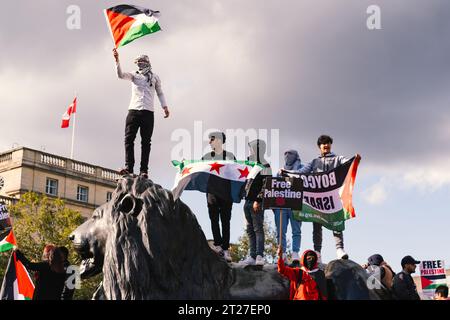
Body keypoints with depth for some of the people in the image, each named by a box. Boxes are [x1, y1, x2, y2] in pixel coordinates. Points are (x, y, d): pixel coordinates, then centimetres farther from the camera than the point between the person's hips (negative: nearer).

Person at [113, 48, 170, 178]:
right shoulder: (134, 75, 14)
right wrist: (117, 60, -17)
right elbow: (120, 75, -3)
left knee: (146, 142, -3)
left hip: (148, 112, 0)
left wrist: (165, 106, 14)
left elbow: (160, 93, 26)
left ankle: (144, 170, -5)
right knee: (129, 139, -10)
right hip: (133, 110, 0)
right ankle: (128, 167, -13)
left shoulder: (155, 78, 18)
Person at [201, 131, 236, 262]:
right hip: (212, 192, 1)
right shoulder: (206, 157, 7)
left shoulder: (230, 156, 5)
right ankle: (218, 245, 11)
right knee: (214, 220, 3)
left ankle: (225, 249, 5)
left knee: (225, 221, 1)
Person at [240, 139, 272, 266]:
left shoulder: (265, 166, -8)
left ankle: (260, 256, -9)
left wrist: (258, 200, -20)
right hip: (248, 202, 9)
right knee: (250, 230, 8)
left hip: (257, 203, -8)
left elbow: (266, 186, -15)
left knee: (258, 229, -9)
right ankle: (252, 256, 12)